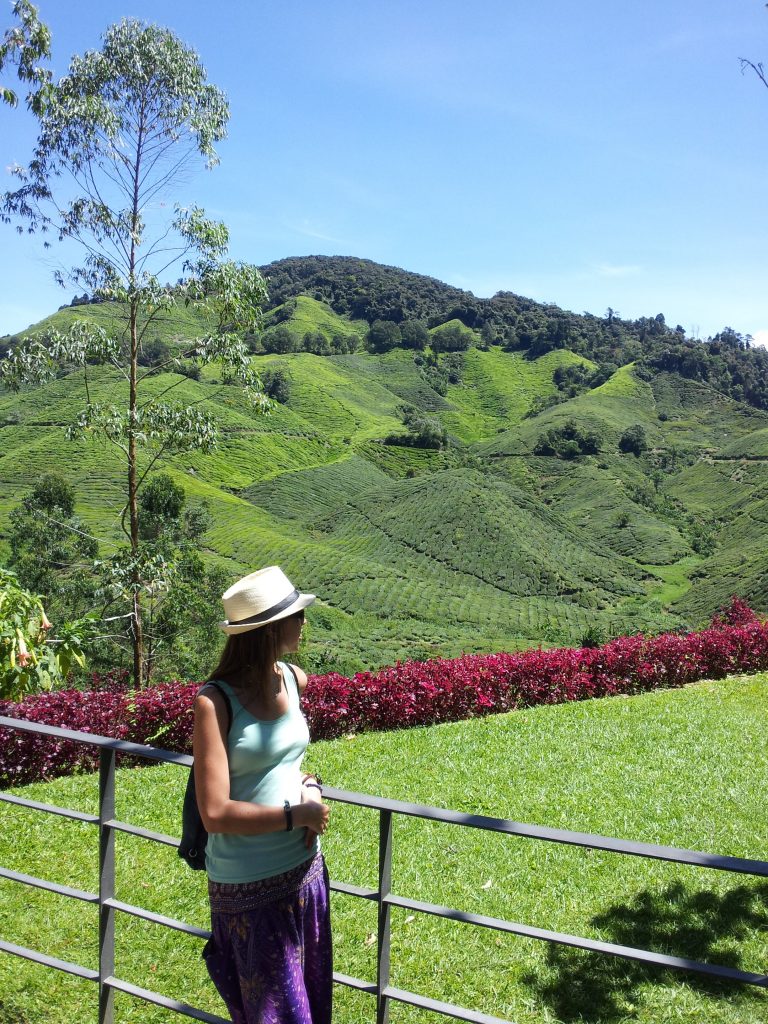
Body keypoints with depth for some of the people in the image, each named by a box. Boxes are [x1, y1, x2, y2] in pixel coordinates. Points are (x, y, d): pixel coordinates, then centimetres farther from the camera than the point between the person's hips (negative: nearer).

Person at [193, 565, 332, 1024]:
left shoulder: (295, 680, -2)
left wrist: (310, 783, 2)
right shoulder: (214, 702, -20)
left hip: (306, 870, 6)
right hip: (250, 887, -6)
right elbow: (215, 814, -23)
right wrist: (296, 815, -15)